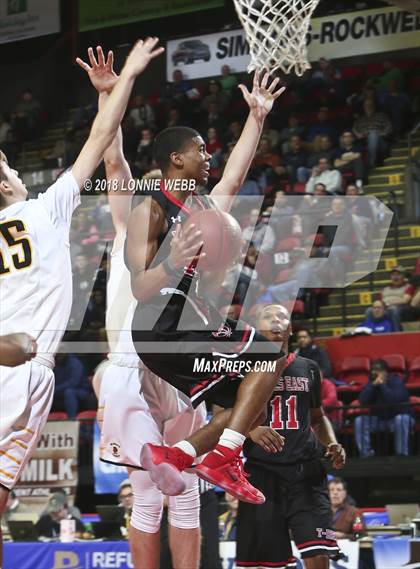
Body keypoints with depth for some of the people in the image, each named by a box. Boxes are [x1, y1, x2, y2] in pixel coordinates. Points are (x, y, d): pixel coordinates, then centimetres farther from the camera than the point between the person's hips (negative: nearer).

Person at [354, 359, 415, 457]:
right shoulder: (371, 383, -2)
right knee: (359, 421, -18)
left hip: (399, 417, -4)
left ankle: (402, 454, -32)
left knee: (401, 419, -38)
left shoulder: (396, 381, -15)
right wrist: (373, 384, -25)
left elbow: (396, 400, -34)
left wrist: (382, 384, -29)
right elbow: (362, 401, -18)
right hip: (379, 419, 4)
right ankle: (366, 454, -19)